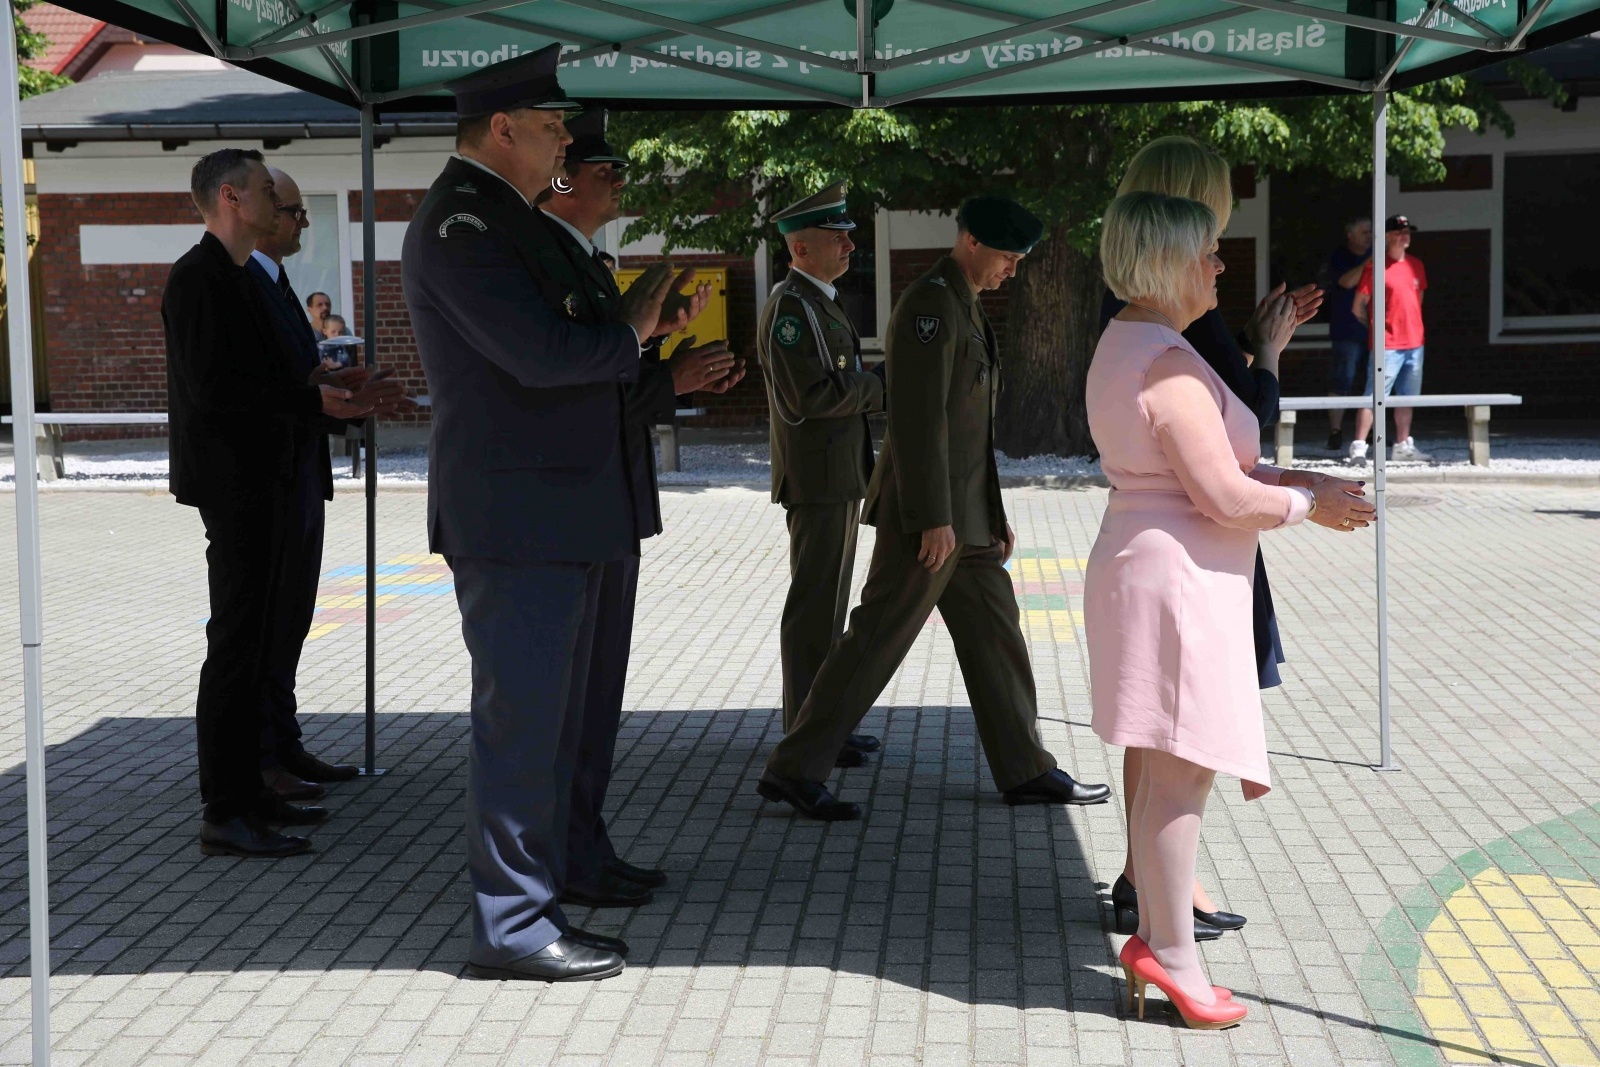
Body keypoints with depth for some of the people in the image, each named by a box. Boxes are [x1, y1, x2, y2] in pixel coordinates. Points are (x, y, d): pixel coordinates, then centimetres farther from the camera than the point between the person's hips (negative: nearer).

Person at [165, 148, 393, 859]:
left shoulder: (236, 278, 18)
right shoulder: (199, 278, -13)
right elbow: (209, 388, -21)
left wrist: (329, 394, 8)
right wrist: (312, 400, -16)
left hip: (259, 483, 10)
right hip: (233, 483, -10)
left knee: (255, 640, 13)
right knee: (236, 646, -9)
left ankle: (247, 791, 21)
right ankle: (224, 815, -5)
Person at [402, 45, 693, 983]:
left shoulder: (504, 219, 20)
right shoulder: (461, 221, -13)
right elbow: (541, 353, -23)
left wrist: (632, 322, 5)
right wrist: (630, 334, -6)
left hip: (559, 516, 11)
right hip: (516, 516, -11)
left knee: (553, 724, 14)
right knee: (521, 721, -5)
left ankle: (536, 910, 23)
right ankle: (513, 927, 3)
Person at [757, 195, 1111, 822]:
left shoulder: (965, 308, 19)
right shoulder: (930, 303, -14)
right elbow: (918, 416, -21)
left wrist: (995, 513, 22)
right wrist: (934, 518, -23)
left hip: (963, 512, 10)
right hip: (929, 512, -10)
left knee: (995, 634, 11)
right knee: (878, 637, -7)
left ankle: (1026, 771, 18)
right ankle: (795, 769, -2)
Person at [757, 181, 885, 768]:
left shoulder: (821, 304, 18)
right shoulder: (788, 308, -15)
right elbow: (808, 395, -24)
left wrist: (879, 384, 8)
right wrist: (882, 386, -14)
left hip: (840, 480, 10)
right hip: (817, 482, -10)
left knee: (828, 604, 14)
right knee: (813, 607, -5)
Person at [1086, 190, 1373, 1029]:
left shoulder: (1126, 346, 14)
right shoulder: (1168, 367, -19)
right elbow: (1226, 499, -21)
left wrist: (1290, 479, 11)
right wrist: (1308, 504, -4)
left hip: (1152, 572, 11)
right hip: (1177, 579, -11)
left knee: (1167, 770, 15)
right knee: (1183, 773, -3)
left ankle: (1154, 939, 23)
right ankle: (1173, 954, 5)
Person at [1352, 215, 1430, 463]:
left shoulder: (1416, 265, 12)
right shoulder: (1376, 266, -8)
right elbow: (1358, 307, -5)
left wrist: (1412, 326, 16)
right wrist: (1376, 328, 5)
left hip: (1414, 343, 7)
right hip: (1387, 345, -7)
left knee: (1406, 397, 12)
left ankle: (1403, 445, 21)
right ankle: (1359, 446, -11)